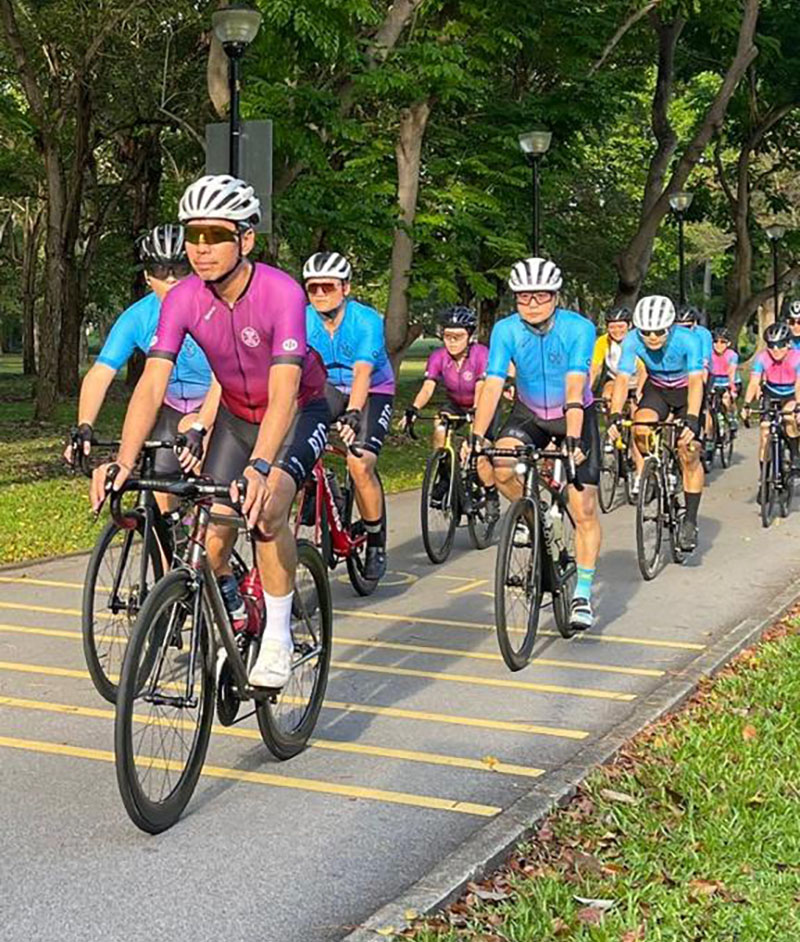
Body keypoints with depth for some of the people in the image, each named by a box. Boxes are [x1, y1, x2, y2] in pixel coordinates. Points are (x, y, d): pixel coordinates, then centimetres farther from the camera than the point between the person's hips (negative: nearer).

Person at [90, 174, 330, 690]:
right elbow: (152, 383, -26)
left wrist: (259, 467, -55)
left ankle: (279, 634, -13)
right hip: (236, 414, 4)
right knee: (213, 540, -5)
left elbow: (284, 392, -40)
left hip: (300, 413, -4)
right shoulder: (183, 299, -19)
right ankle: (231, 608, 29)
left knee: (267, 508, -30)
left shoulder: (281, 292, -31)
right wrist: (123, 462, -41)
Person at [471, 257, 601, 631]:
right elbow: (493, 384, -25)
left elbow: (575, 387, -34)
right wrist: (477, 436, -37)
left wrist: (572, 439, -45)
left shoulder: (578, 329, -24)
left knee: (584, 510, -7)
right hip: (530, 414, 2)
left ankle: (583, 594, 6)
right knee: (500, 466, -28)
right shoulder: (506, 330, -18)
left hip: (574, 416, -2)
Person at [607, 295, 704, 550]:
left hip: (686, 392, -2)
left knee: (689, 453, -12)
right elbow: (622, 379, -30)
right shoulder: (632, 341, -25)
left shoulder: (688, 340, -32)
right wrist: (615, 416, -44)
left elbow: (695, 381, -38)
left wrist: (691, 419, -51)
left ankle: (690, 520, -2)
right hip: (656, 389, 2)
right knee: (641, 428, -28)